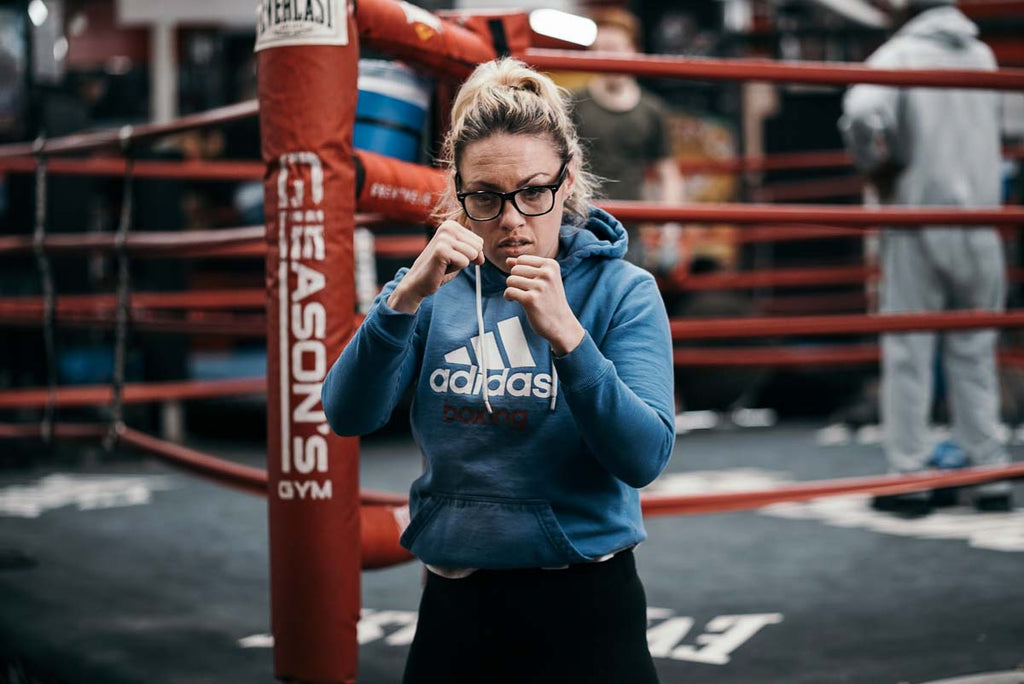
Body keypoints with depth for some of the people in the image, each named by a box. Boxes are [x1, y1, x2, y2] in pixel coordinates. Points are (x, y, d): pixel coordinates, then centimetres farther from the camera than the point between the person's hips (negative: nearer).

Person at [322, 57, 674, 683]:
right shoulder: (436, 290, 3)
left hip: (583, 609, -2)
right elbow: (349, 416, -10)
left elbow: (645, 459, -17)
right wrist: (406, 298, -23)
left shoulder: (622, 290, -6)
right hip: (453, 607, 3)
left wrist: (566, 334, -28)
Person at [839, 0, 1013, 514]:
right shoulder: (982, 55, 11)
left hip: (919, 221, -4)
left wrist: (876, 170, -5)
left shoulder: (901, 54, -5)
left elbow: (862, 110, -22)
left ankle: (909, 478, 3)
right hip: (980, 225, 4)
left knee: (909, 353, 2)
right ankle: (989, 476, 12)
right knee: (975, 354, 11)